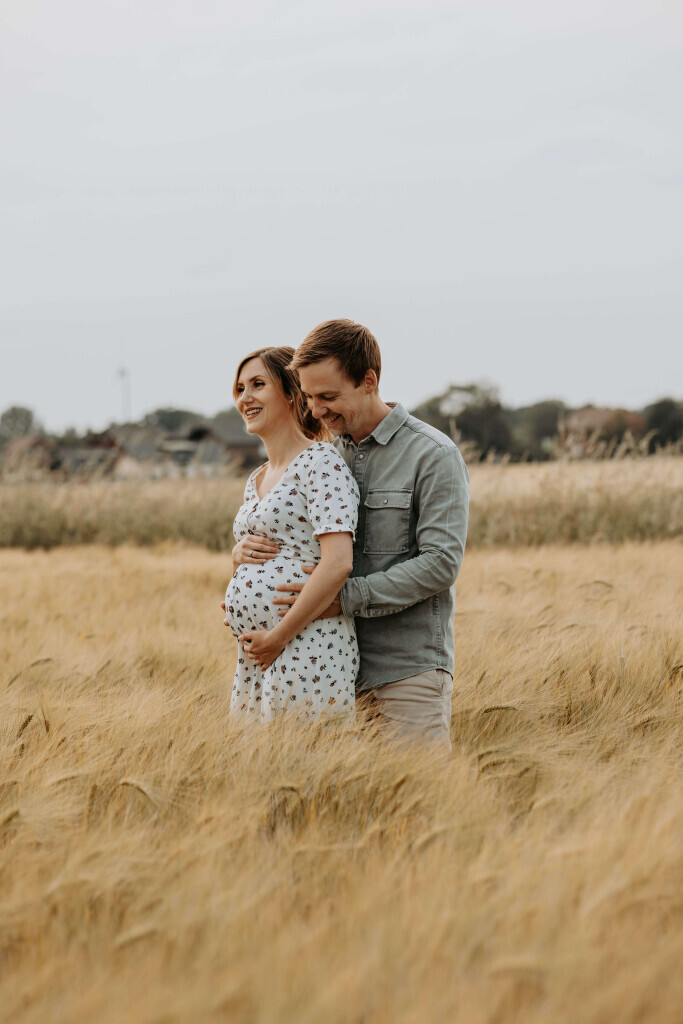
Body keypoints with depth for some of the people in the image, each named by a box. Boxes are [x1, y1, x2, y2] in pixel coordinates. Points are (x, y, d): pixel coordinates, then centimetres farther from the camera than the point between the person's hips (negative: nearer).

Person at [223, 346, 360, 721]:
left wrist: (277, 637, -17)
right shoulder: (256, 480, 19)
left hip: (306, 648, -9)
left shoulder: (320, 462, -8)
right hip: (254, 655, 9)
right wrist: (238, 554, 3)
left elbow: (338, 563, -19)